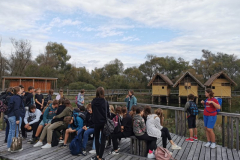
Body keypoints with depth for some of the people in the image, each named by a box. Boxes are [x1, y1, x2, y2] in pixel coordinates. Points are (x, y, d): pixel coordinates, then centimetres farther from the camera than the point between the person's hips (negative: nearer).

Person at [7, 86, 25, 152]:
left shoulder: (12, 97, 14)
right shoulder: (17, 98, -14)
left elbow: (10, 108, 19)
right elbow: (16, 109, -20)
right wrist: (17, 119, -19)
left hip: (10, 116, 10)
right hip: (15, 117, -9)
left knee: (11, 132, 15)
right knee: (16, 132, -2)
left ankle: (9, 147, 22)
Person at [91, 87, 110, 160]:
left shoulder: (93, 101, -6)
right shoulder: (105, 102, -9)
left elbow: (93, 112, 1)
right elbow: (108, 113, -4)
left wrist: (94, 120, 12)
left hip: (96, 122, 2)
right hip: (104, 122, -1)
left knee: (96, 138, 19)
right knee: (103, 140, 7)